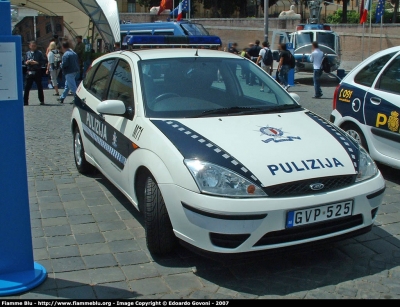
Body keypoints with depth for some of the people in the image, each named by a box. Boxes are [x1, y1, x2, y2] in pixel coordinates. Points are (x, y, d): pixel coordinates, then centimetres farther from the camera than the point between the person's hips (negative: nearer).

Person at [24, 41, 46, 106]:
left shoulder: (39, 53, 1)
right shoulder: (27, 53, 11)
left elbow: (44, 61, -4)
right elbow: (25, 62, 16)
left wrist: (37, 63, -16)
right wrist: (27, 62, -6)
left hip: (37, 72, -2)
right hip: (29, 72, 2)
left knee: (39, 87, 7)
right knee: (27, 87, 0)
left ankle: (42, 101, 19)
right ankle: (25, 101, 5)